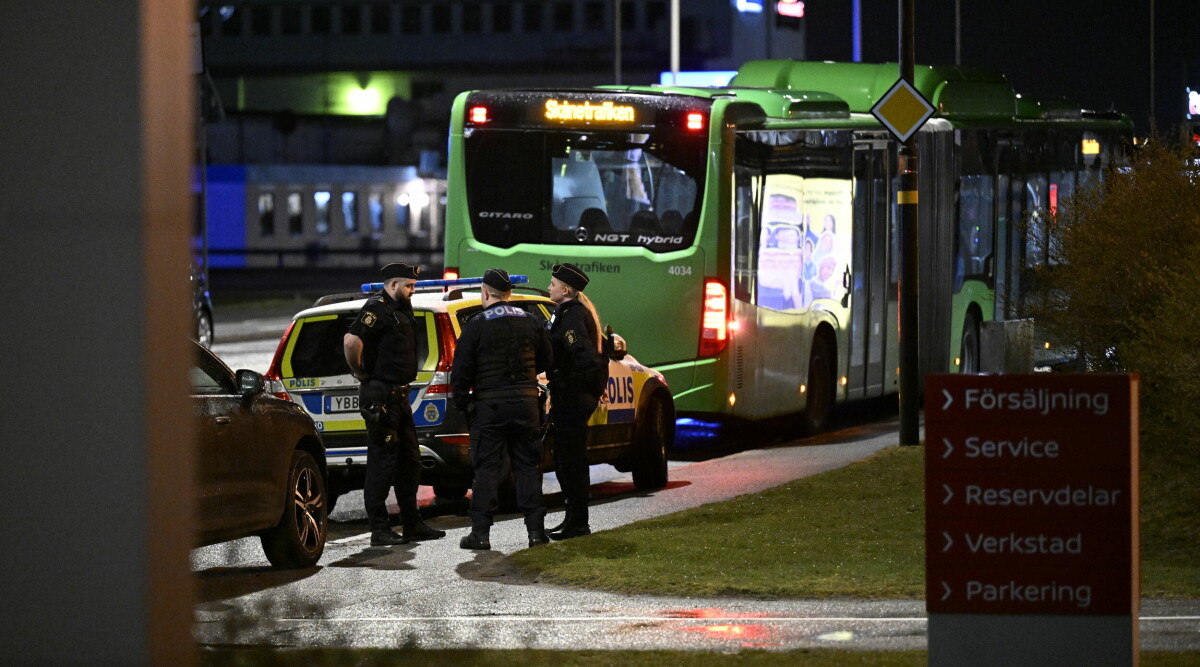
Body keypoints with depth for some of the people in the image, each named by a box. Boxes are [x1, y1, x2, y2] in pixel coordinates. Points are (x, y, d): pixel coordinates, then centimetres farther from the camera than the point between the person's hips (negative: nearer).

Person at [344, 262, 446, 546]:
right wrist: (360, 372, -15)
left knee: (409, 461, 14)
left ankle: (412, 525, 22)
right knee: (382, 461, -8)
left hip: (399, 395, 10)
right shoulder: (377, 308, -14)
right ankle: (379, 530, -5)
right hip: (380, 397, -10)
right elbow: (351, 339, -29)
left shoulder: (401, 309, 17)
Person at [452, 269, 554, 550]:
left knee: (487, 469, -1)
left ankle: (480, 532, -4)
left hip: (490, 404, -3)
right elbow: (547, 361, 15)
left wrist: (462, 402, 4)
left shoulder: (476, 327, -7)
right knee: (528, 467, 9)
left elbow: (461, 371, -8)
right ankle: (536, 529, 6)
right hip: (526, 403, 3)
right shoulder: (530, 323, 7)